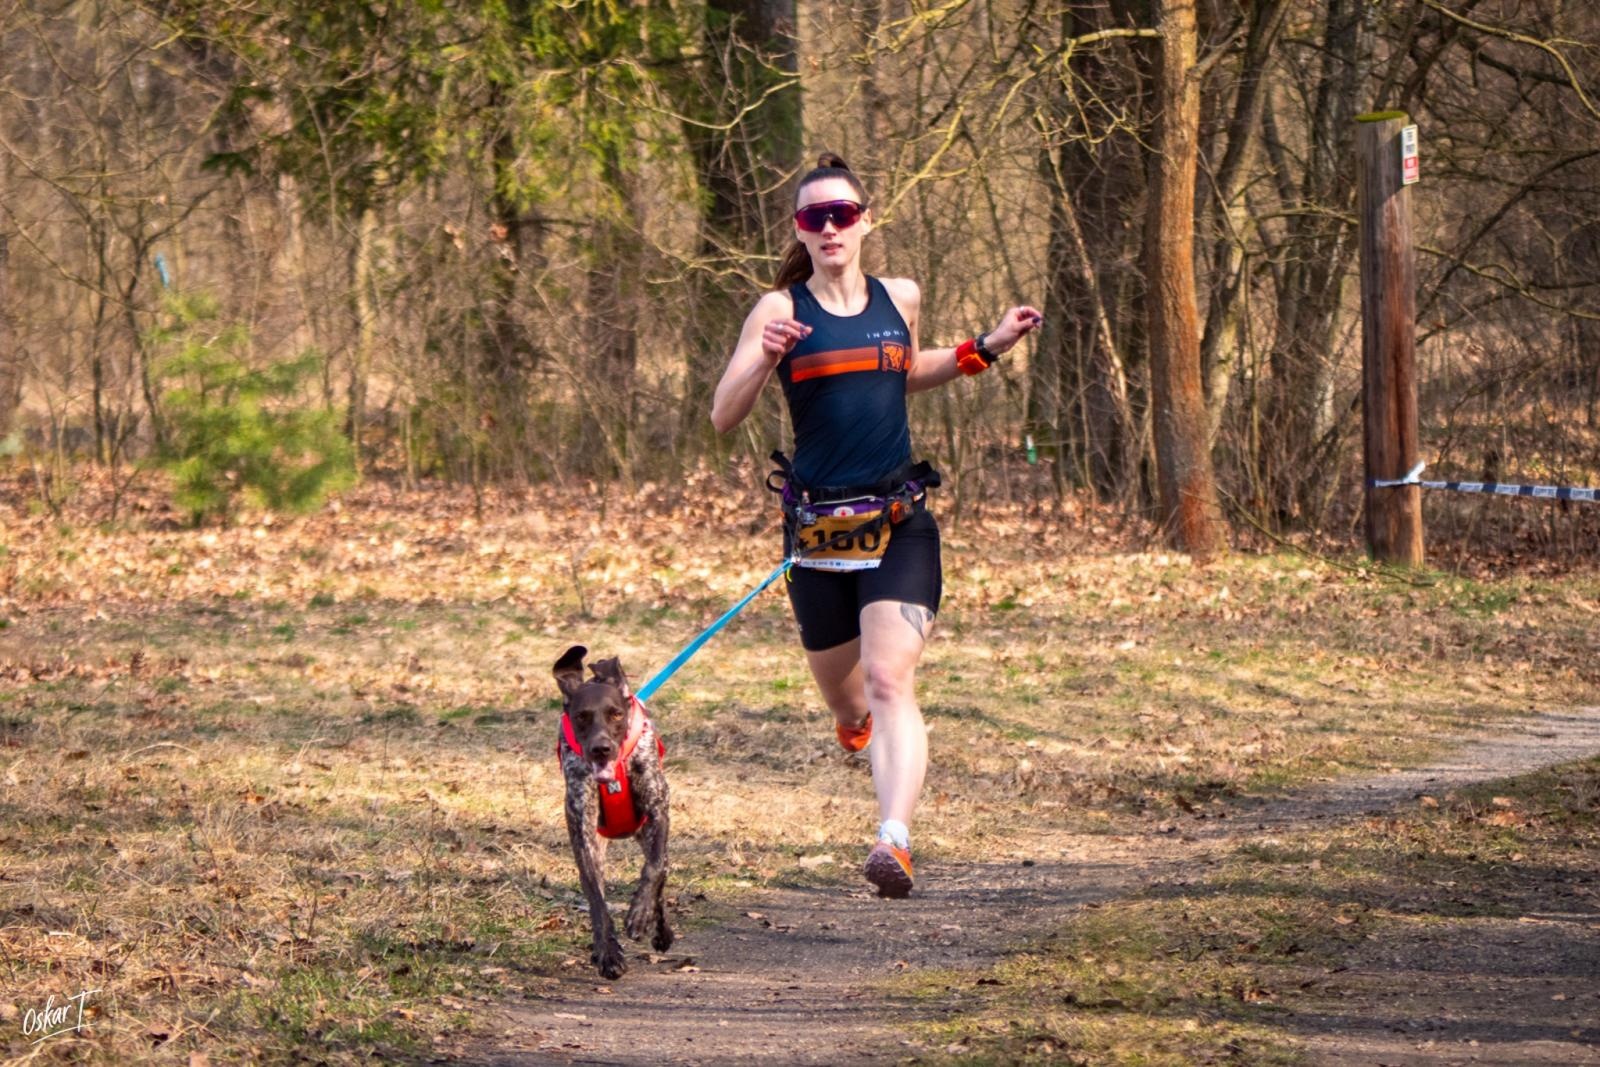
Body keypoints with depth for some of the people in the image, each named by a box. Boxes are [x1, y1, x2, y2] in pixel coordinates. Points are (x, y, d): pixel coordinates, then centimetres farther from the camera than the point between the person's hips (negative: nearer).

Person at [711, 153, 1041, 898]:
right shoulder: (780, 310, -2)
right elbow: (723, 418, -7)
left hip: (900, 524, 0)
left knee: (890, 683, -18)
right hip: (816, 526, 0)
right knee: (840, 691, 17)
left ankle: (895, 841, -31)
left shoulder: (901, 299, 7)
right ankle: (858, 715, 56)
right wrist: (764, 357, -25)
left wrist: (986, 348, 16)